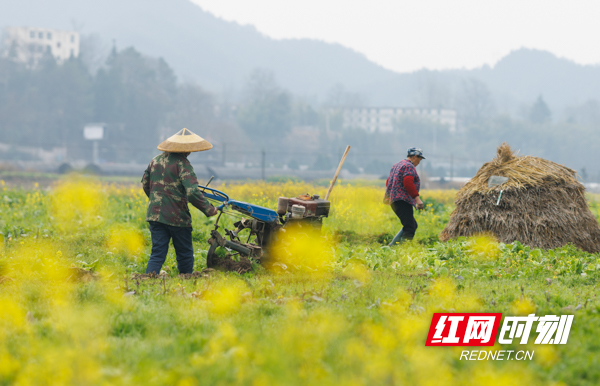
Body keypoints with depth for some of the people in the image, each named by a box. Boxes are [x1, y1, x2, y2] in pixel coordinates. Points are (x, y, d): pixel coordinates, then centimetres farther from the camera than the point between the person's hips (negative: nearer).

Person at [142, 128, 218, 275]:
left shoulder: (156, 160, 9)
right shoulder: (182, 164, -12)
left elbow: (145, 183, 21)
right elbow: (192, 192, -21)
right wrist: (208, 209, -11)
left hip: (155, 213, 5)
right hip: (177, 216, -5)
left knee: (157, 253, 4)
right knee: (185, 254, 12)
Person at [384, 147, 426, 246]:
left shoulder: (397, 165, 24)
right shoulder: (409, 166, -7)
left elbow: (389, 181, 28)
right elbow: (408, 182, -21)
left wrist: (388, 195, 39)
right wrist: (417, 198, -22)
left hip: (394, 200, 10)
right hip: (403, 200, -10)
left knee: (413, 225, 14)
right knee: (409, 228, -15)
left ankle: (393, 245, 8)